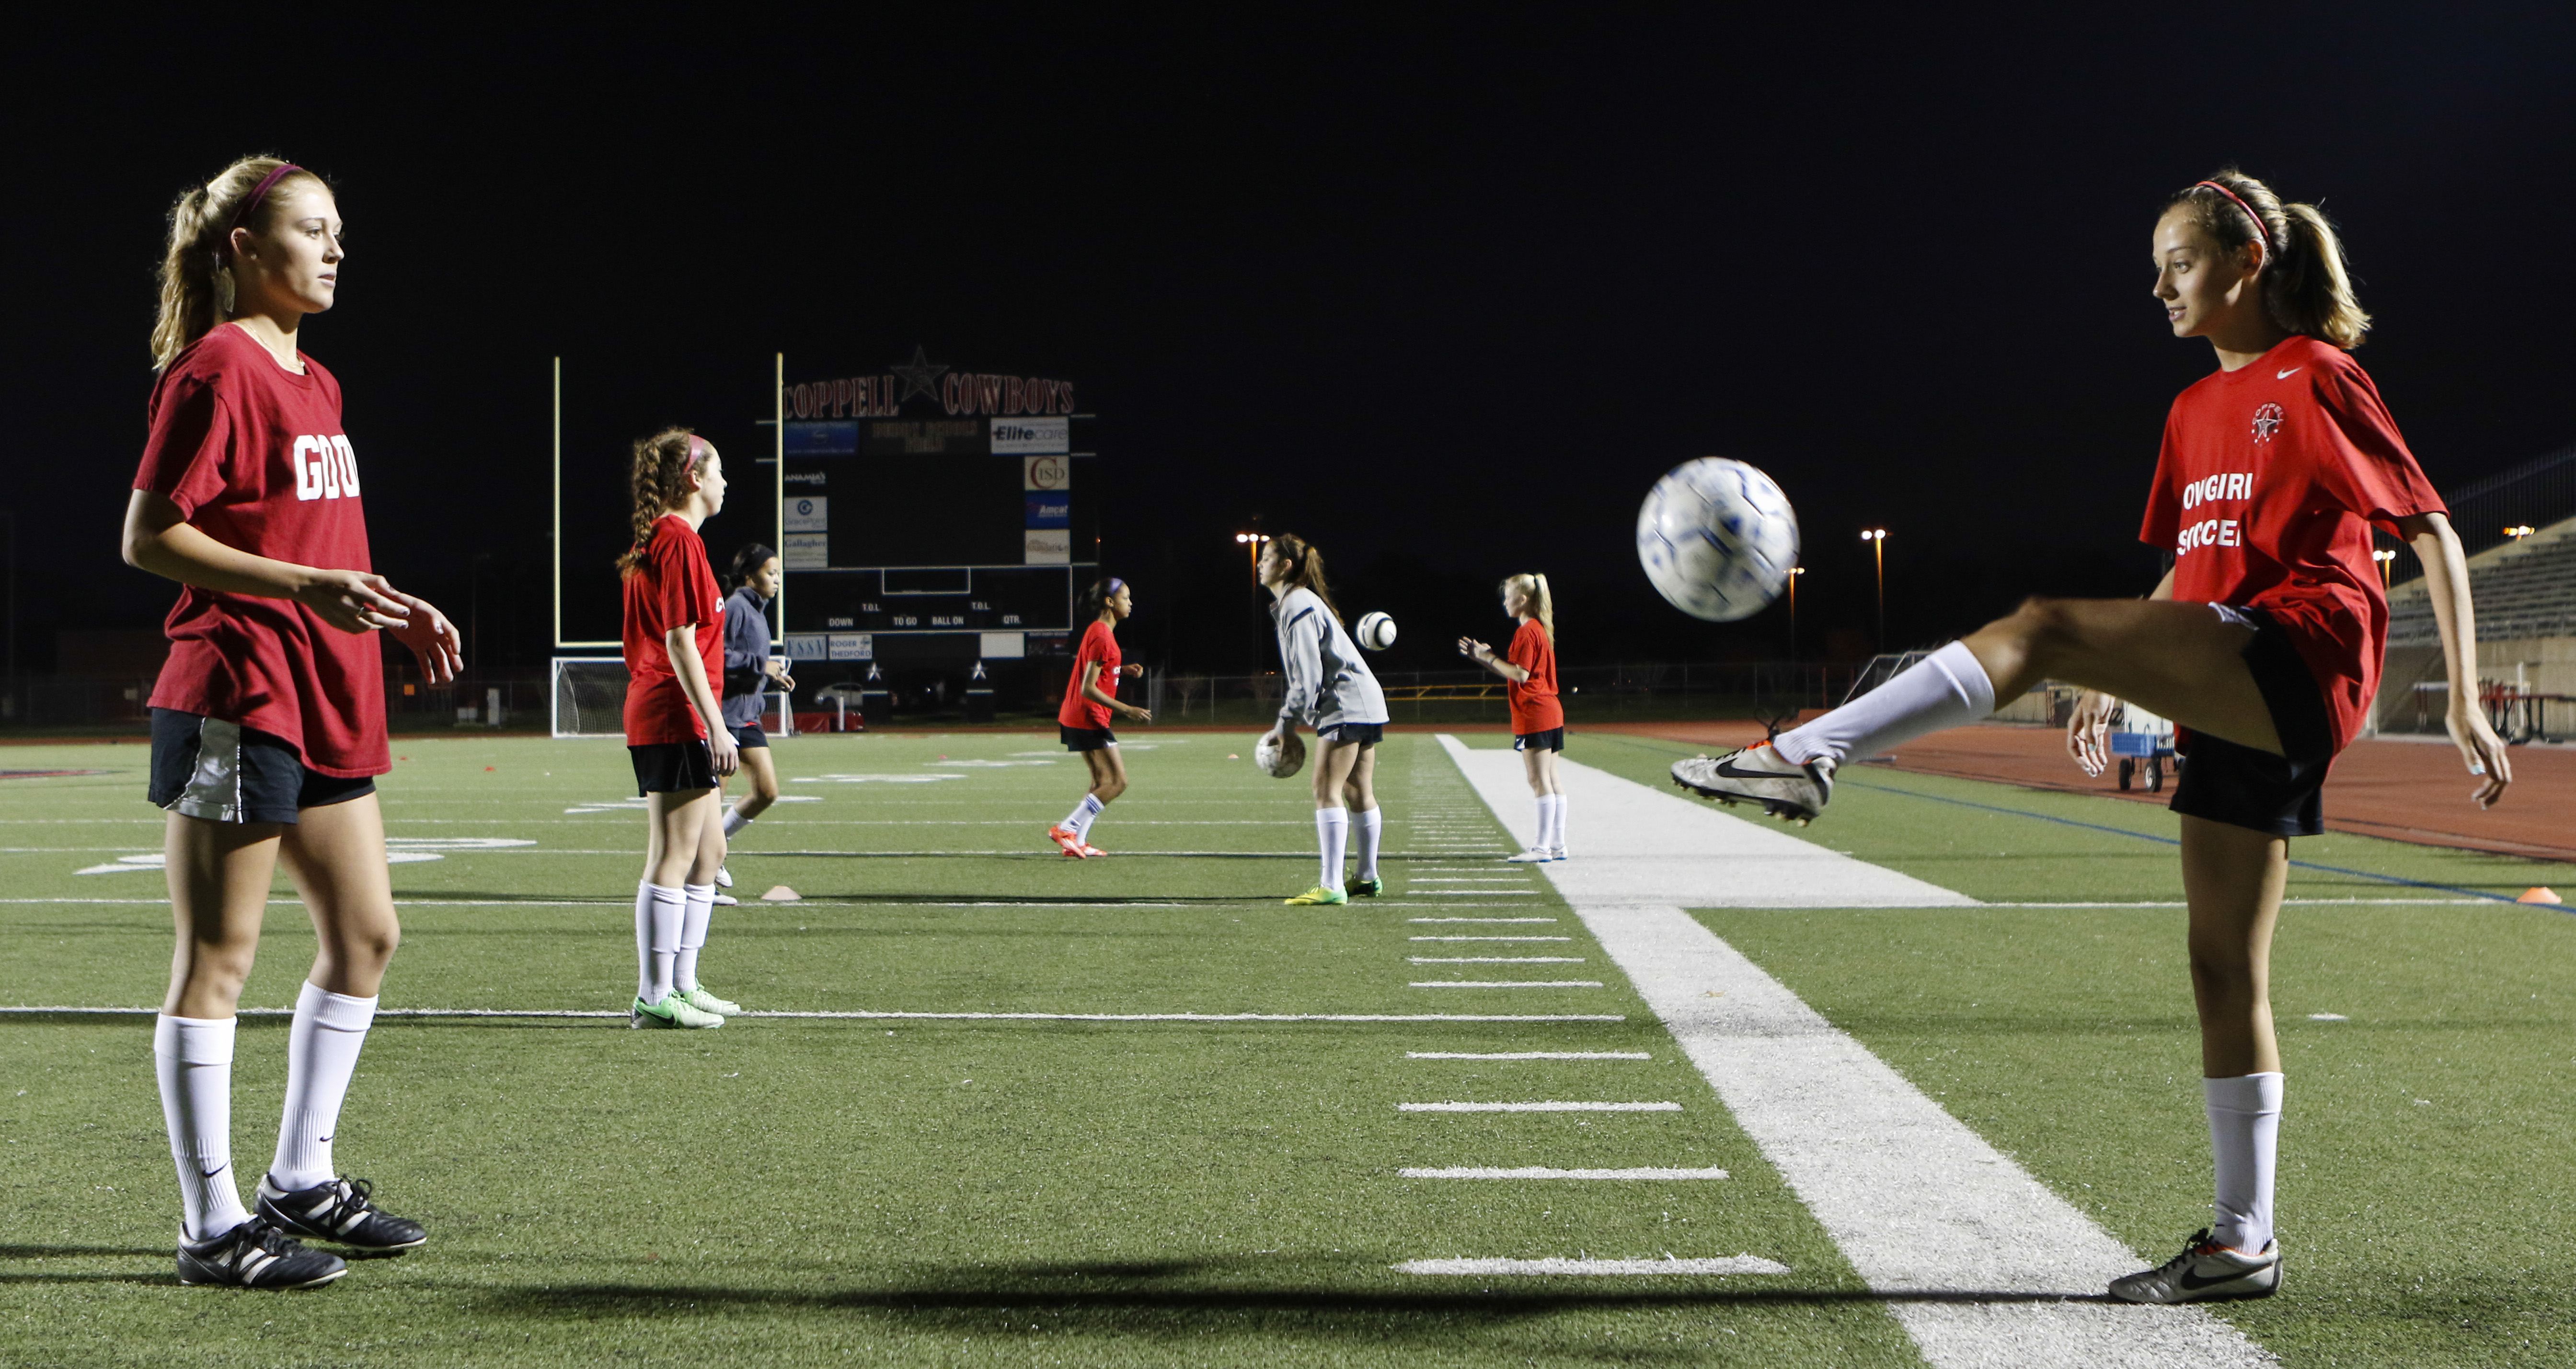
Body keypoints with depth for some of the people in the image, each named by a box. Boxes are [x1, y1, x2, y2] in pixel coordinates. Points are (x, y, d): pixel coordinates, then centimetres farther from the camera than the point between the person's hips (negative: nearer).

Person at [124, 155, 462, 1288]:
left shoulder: (313, 382, 17)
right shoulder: (216, 369, -10)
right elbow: (148, 538, -15)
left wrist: (394, 611, 12)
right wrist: (308, 587, -23)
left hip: (325, 700, 10)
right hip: (234, 698, -10)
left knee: (365, 934, 13)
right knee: (217, 957, -2)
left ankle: (300, 1182, 24)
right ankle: (213, 1227, 5)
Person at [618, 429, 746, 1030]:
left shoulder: (658, 540, 18)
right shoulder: (679, 541, -13)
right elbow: (680, 643, -18)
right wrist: (717, 727, -19)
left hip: (656, 718, 11)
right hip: (678, 718, -11)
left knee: (708, 851, 15)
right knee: (673, 858, -7)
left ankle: (681, 983, 20)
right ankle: (654, 997, -5)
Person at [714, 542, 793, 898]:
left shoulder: (758, 611, 17)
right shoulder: (735, 608, -12)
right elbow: (716, 655, -23)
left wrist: (774, 678, 9)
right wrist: (760, 666, -20)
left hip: (748, 717, 9)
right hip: (723, 714, -9)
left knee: (768, 791, 4)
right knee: (713, 794, -4)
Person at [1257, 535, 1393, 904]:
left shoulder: (1298, 607, -15)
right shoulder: (1293, 603, 18)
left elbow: (1308, 676, -20)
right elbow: (1302, 673, 21)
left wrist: (1286, 724, -14)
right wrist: (1288, 721, 17)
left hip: (1345, 704, -11)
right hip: (1364, 702, 11)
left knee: (1327, 791, -14)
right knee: (1358, 792, 16)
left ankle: (1331, 887, -19)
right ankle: (1368, 879, 25)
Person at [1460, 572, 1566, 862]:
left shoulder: (1526, 632, -13)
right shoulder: (1540, 629, 17)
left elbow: (1521, 674, -19)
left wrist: (1489, 658, -11)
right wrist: (1485, 658, 17)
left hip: (1534, 715, -10)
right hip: (1551, 713, 10)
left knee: (1540, 781, -9)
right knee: (1551, 781, 10)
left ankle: (1543, 848, -9)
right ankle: (1557, 845, 11)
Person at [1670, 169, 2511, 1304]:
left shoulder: (2318, 378, -1)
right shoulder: (2196, 411, 22)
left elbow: (2433, 532, -4)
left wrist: (2464, 701, -11)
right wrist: (2122, 683, 21)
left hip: (2301, 652, -9)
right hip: (2232, 701, 9)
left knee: (2043, 626, -27)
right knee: (2224, 967, 7)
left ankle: (1805, 758, -37)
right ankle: (2243, 1241, 12)